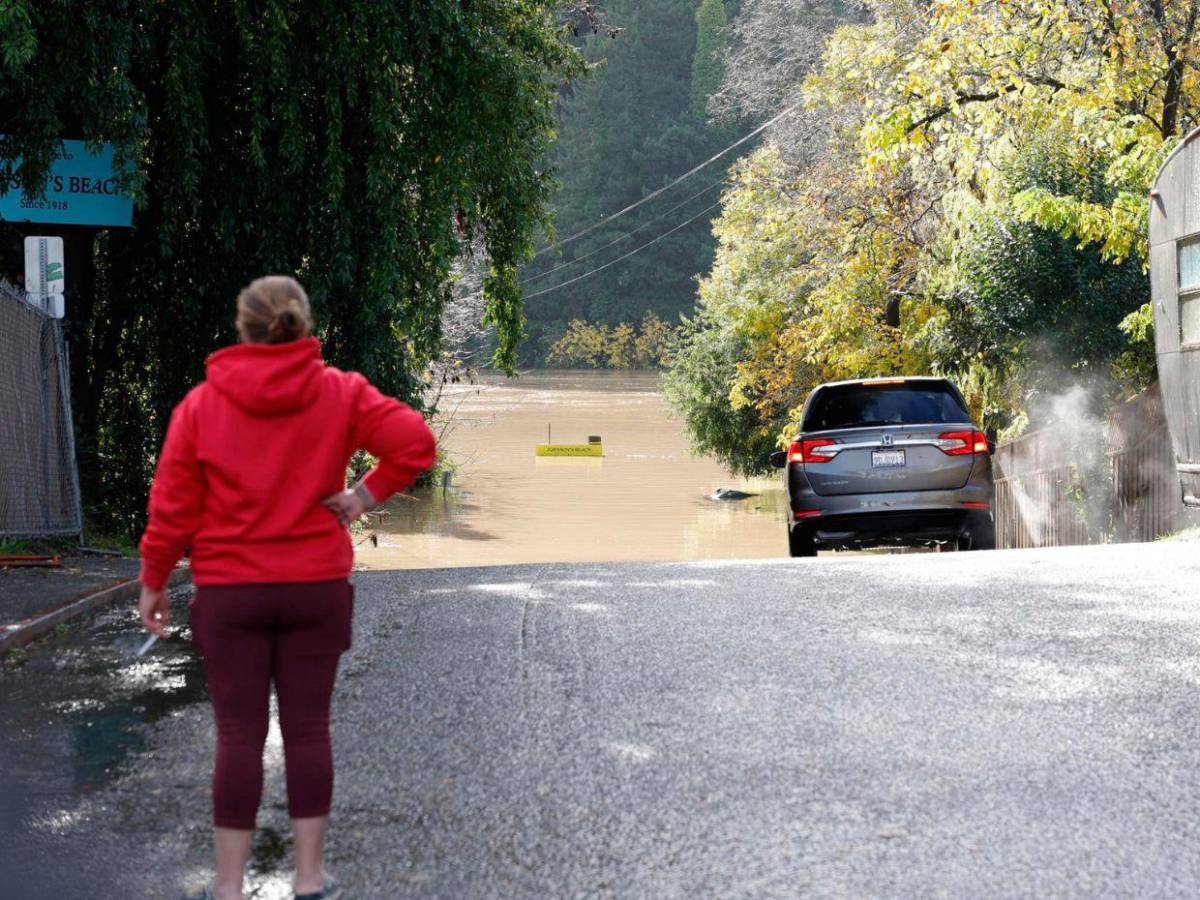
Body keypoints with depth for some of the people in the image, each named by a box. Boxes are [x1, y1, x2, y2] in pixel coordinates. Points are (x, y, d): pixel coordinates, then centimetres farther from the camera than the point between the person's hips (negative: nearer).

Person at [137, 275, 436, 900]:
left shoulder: (202, 404, -3)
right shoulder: (340, 393, -1)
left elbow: (172, 505, -3)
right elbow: (415, 443, -10)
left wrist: (153, 581, 7)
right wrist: (367, 495, 0)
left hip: (229, 591, -1)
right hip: (318, 589, 1)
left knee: (239, 736, 3)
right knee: (307, 730, 7)